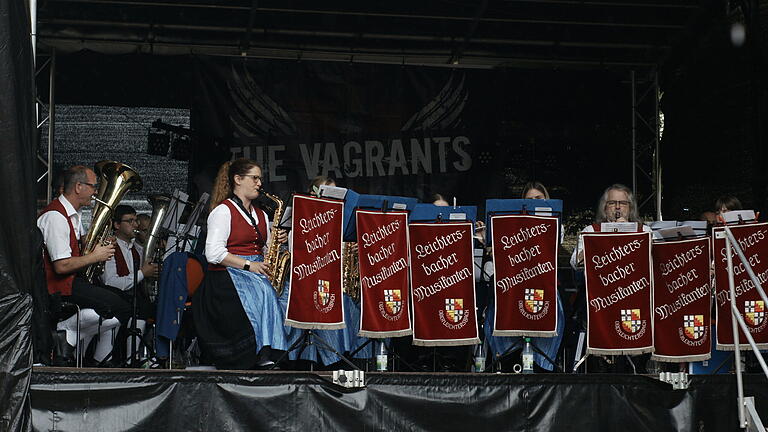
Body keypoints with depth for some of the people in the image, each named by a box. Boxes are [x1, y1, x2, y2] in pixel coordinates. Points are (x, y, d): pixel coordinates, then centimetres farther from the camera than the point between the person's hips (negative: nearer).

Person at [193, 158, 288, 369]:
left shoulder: (261, 215, 23)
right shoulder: (223, 211, -1)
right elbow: (213, 254, -12)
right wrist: (248, 265, -15)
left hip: (257, 274, 7)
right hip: (227, 278, -7)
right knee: (262, 294, -35)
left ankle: (266, 357, -30)